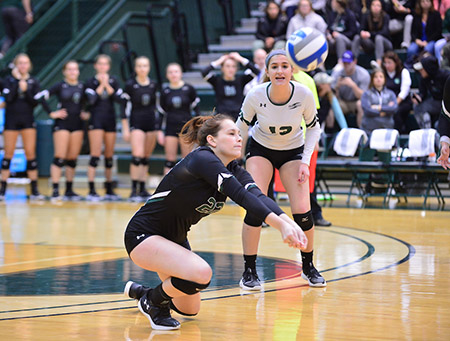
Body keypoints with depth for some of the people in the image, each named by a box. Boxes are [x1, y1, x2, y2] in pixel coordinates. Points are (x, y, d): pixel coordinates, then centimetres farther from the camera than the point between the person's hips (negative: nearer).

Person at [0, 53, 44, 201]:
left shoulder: (34, 82, 6)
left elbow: (35, 102, -2)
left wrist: (26, 90, -15)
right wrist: (17, 81, -14)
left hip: (27, 120, 1)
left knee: (31, 154, -2)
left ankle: (34, 191, 0)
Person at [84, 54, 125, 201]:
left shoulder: (113, 81, 9)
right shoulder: (91, 82, 1)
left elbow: (119, 98, -5)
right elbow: (91, 99, -14)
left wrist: (107, 85, -11)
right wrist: (101, 85, -11)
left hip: (110, 120, 4)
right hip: (96, 121, -4)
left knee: (109, 156, 9)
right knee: (95, 155, -12)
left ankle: (109, 190, 17)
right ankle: (91, 191, -13)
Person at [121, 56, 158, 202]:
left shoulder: (153, 85, 7)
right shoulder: (130, 85, -4)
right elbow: (125, 107, -4)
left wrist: (159, 128, 14)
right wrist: (125, 129, -7)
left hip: (152, 123, 4)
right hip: (136, 123, -4)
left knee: (146, 158, 7)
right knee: (137, 155, -16)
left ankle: (143, 190, 13)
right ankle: (134, 190, -12)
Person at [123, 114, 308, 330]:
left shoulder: (234, 171, -2)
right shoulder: (202, 159, -26)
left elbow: (258, 196, -20)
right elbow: (240, 196, -38)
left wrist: (288, 222, -39)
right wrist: (280, 224, -46)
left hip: (174, 238, 9)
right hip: (142, 235, -9)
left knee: (189, 310, 17)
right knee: (201, 273, -31)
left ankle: (138, 291, 42)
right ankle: (152, 302, -3)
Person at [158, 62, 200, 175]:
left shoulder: (189, 89, -1)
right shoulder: (165, 92, 4)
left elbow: (196, 110, 3)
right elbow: (162, 113, 9)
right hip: (171, 127, 1)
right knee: (170, 160, -1)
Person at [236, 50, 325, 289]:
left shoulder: (304, 95, -24)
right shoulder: (255, 96, -25)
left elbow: (313, 127, -7)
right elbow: (242, 126, -6)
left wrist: (305, 162, -15)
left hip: (293, 151, 1)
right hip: (261, 149, 0)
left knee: (302, 210, -11)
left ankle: (308, 267, 13)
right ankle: (249, 271, -4)